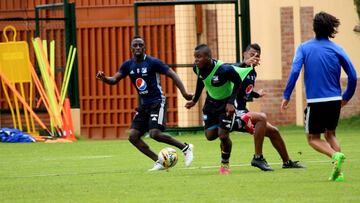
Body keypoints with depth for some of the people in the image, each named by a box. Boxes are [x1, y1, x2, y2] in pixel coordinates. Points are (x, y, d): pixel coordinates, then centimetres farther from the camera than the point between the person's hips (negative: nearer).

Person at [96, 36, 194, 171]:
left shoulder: (152, 62, -11)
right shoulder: (128, 65, 5)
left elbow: (172, 75, -9)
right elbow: (114, 80, 4)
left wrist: (184, 93, -20)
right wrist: (104, 78, -19)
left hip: (157, 103, -7)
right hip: (143, 105, 7)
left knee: (155, 133, -23)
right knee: (133, 136, -4)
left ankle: (185, 148, -3)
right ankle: (159, 162, 4)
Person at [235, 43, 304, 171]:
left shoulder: (253, 73, 12)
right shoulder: (240, 69, -15)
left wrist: (257, 95, 47)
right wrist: (245, 63, -59)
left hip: (243, 111, 10)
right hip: (235, 112, -10)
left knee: (273, 131, 17)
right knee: (261, 117, -31)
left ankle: (287, 162, 37)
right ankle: (258, 157, -24)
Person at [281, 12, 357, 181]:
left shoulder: (304, 48, 0)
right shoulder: (336, 49, 2)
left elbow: (294, 71, -13)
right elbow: (352, 76, -2)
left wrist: (286, 96, -8)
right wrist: (346, 97, 12)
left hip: (315, 101, -2)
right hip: (335, 100, 2)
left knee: (313, 138, 12)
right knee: (330, 134, 22)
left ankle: (335, 155, -17)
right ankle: (338, 173, 6)